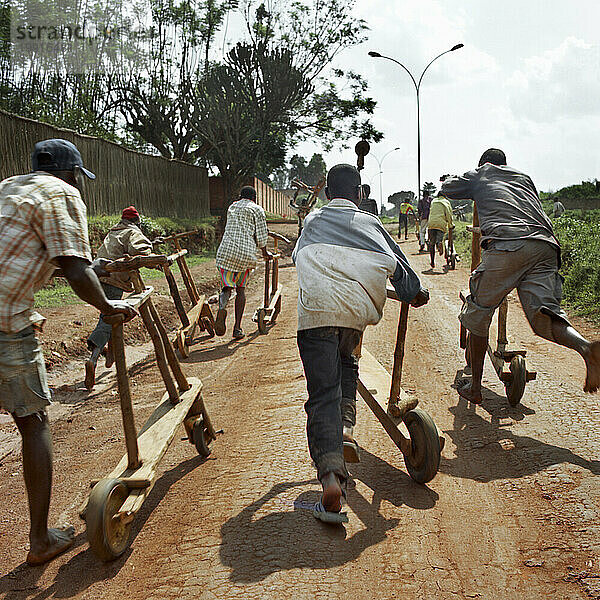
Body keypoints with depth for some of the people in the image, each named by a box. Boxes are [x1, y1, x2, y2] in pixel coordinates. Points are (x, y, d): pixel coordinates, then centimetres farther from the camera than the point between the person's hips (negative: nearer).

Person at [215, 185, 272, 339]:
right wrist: (264, 252, 23)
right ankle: (237, 328, 8)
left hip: (226, 250, 2)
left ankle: (222, 306, -29)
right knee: (241, 288, 11)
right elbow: (261, 235, 3)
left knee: (227, 286, 8)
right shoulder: (257, 210, 7)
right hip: (246, 252, -2)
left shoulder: (232, 207, 22)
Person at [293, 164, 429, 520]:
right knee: (346, 363, 31)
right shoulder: (370, 222, 25)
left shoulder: (312, 221, 29)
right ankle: (346, 428, 13)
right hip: (358, 307, 1)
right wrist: (415, 292, 41)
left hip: (316, 307, -1)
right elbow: (396, 260, 24)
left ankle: (331, 476, -21)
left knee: (323, 393, -5)